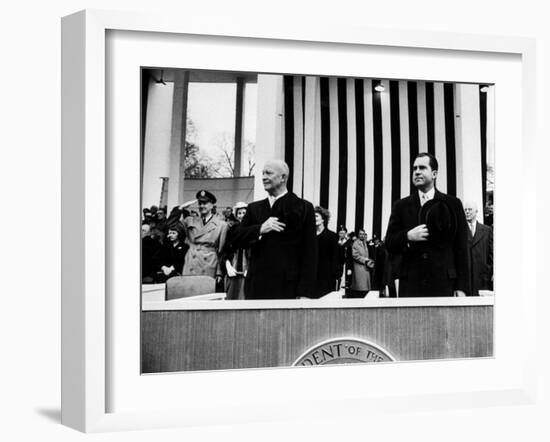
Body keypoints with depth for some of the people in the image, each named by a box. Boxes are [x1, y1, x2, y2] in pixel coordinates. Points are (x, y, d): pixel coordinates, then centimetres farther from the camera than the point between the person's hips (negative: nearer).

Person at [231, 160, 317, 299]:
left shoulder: (303, 207, 2)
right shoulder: (254, 208, 15)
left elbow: (309, 252, -4)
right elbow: (237, 239, 6)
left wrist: (305, 292, -11)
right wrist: (260, 229, -13)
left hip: (287, 289, -3)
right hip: (256, 288, 3)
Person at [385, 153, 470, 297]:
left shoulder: (452, 204, 8)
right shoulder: (401, 206, 12)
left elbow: (461, 247, 5)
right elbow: (389, 243, 10)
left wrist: (462, 287, -2)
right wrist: (407, 236, -12)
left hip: (443, 285, -1)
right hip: (410, 284, 1)